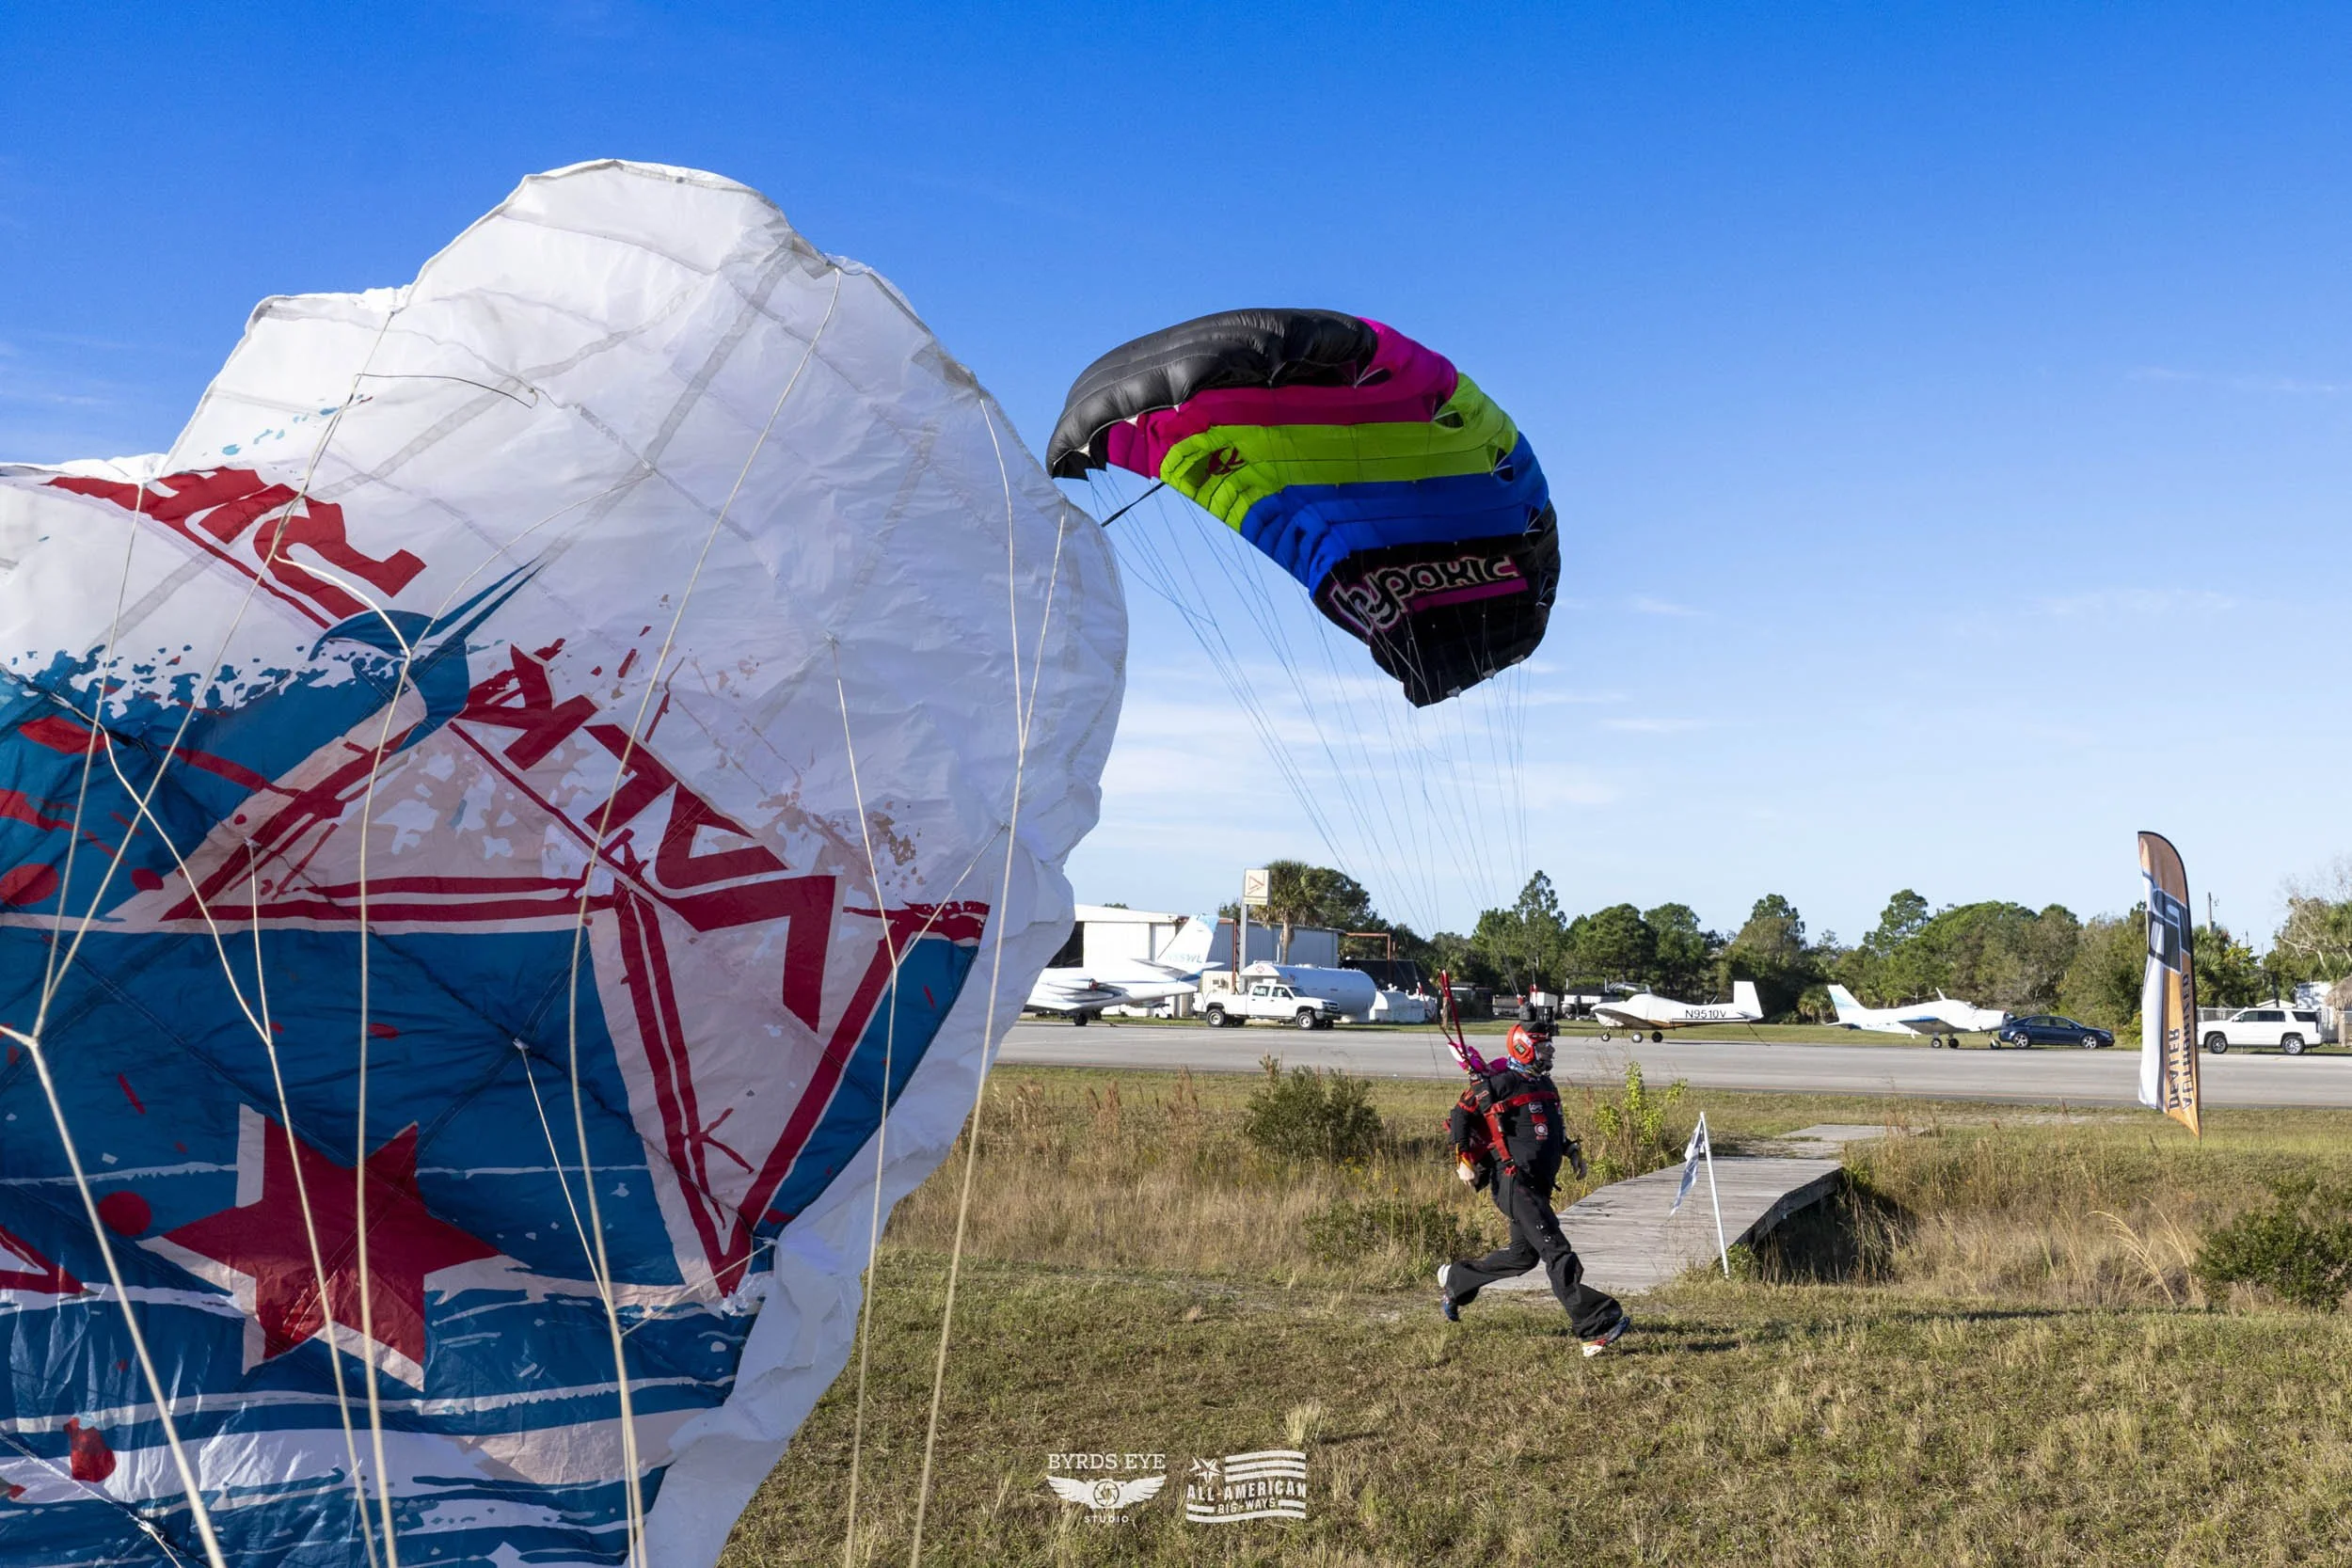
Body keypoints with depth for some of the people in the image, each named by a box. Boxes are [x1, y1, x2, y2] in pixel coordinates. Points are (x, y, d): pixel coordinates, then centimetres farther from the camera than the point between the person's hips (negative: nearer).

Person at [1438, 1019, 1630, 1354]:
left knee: (1523, 1254, 18)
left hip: (1539, 1185, 10)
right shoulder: (1499, 1082, -9)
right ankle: (1595, 1329, -19)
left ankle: (1453, 1280, 36)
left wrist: (1569, 1149, 16)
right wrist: (1464, 1159, -11)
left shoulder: (1544, 1083, 17)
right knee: (1557, 1252, -15)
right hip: (1514, 1182, -10)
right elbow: (1461, 1114, -5)